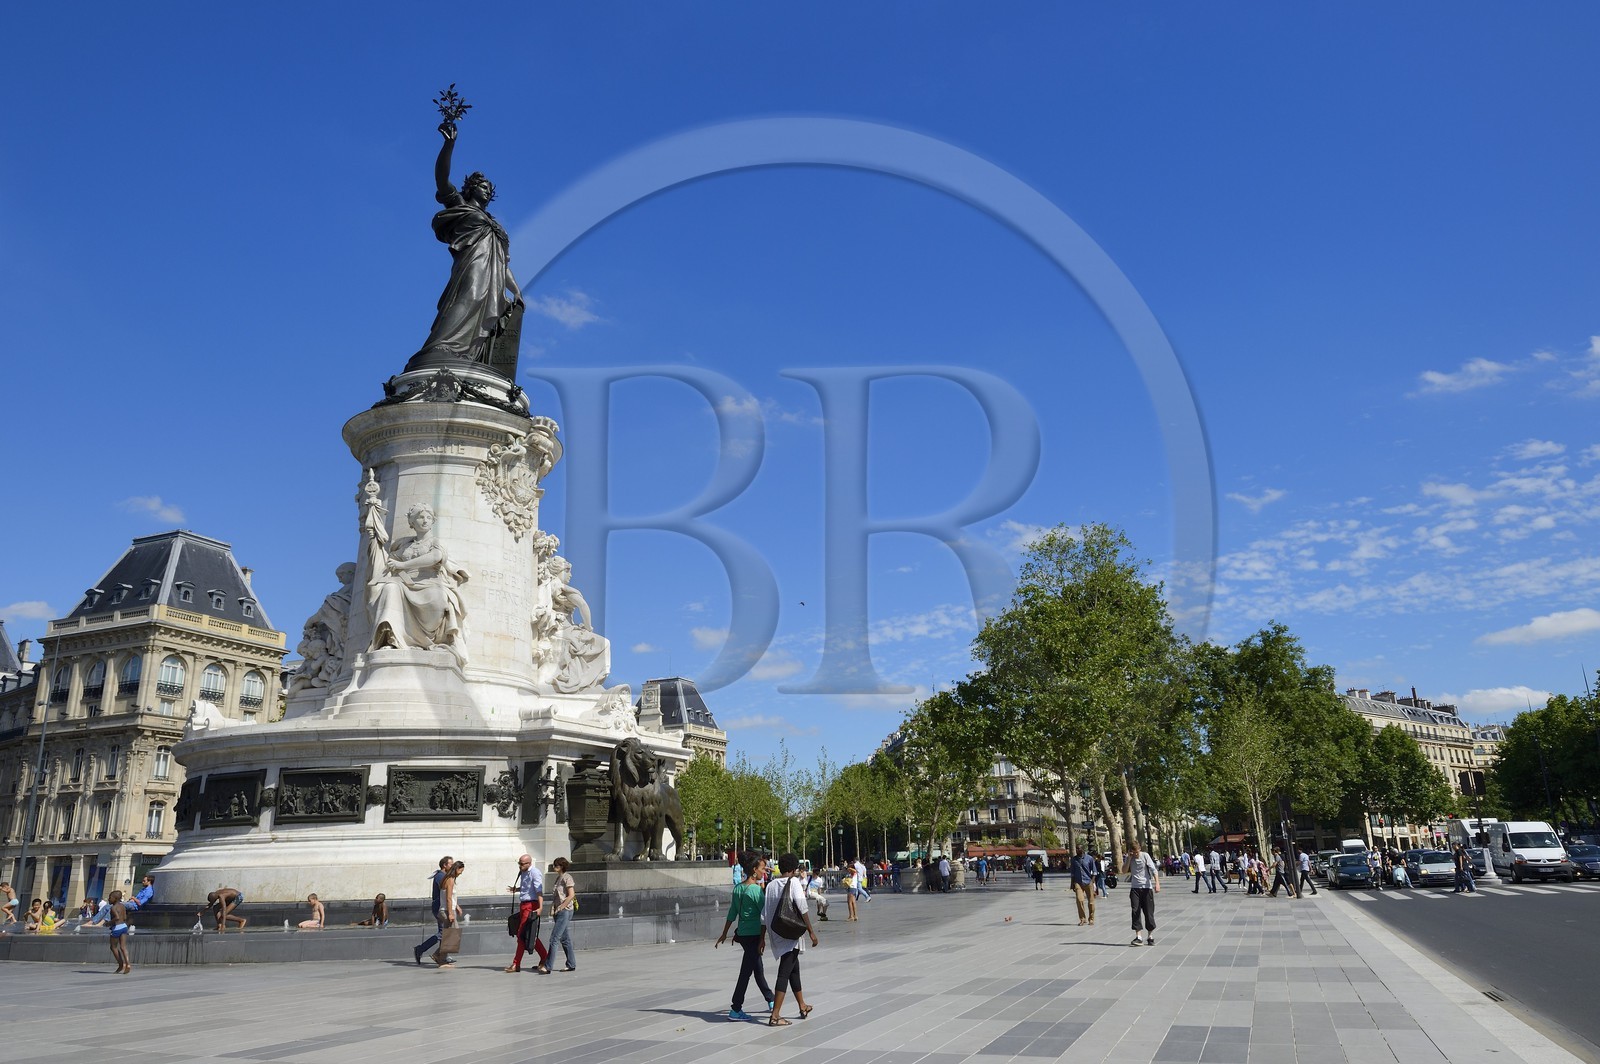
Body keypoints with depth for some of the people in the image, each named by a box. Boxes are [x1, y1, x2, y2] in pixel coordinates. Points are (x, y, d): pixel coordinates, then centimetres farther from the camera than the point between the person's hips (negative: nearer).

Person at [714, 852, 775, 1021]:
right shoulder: (756, 889, -16)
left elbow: (732, 914, 12)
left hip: (742, 934, 8)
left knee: (758, 969, 19)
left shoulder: (737, 888, 6)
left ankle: (770, 1001, 32)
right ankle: (736, 1010, 1)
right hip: (754, 935, -8)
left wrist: (724, 934, 18)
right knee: (746, 972, -2)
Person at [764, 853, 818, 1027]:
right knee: (784, 973, -4)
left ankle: (803, 1007, 34)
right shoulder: (793, 883, -10)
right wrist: (811, 931, -10)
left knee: (794, 968, 21)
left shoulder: (771, 885, 5)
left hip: (776, 935, 6)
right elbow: (803, 909, -16)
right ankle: (775, 1015, -8)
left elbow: (764, 915, 5)